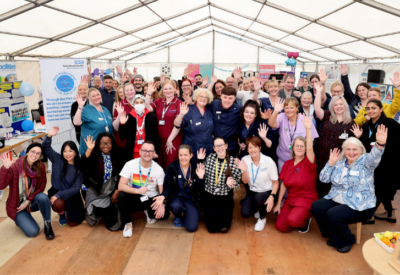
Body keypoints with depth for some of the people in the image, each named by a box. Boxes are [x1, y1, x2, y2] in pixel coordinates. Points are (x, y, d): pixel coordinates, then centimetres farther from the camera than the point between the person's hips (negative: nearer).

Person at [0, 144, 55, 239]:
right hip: (17, 205, -3)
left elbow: (42, 186, -3)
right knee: (33, 232, -18)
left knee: (43, 198, -33)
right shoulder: (15, 167, -21)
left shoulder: (41, 167, -10)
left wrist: (28, 201, -14)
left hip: (31, 202, 3)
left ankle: (47, 225, -11)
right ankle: (20, 219, 16)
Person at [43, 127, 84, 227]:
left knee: (73, 223, -2)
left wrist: (59, 195, -27)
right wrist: (49, 136, -34)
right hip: (56, 191, 1)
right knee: (58, 204, -34)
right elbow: (45, 147, -16)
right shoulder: (57, 159, -8)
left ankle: (68, 210, 35)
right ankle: (61, 213, 6)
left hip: (72, 196, 0)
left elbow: (76, 188, -18)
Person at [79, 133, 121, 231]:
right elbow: (82, 167, -32)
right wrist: (89, 150, -39)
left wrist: (116, 192, -4)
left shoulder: (115, 157, -1)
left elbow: (119, 176, 3)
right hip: (95, 191, -2)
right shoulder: (94, 155, -12)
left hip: (110, 191, 2)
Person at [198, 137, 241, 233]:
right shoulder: (210, 158, -4)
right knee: (212, 227, -4)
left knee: (224, 228, -5)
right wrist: (200, 161, -9)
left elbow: (237, 180, -5)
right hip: (209, 196, 1)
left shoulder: (233, 161, -10)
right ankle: (211, 214, 29)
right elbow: (203, 176, 0)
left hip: (225, 197, -1)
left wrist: (229, 182, -25)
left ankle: (224, 214, 27)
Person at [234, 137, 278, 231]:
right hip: (252, 191, 3)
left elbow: (275, 182, -11)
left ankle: (263, 218, -1)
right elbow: (245, 181, -8)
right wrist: (244, 170, -27)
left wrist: (272, 196, -26)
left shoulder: (268, 161, -16)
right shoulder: (245, 160, -8)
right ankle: (257, 209, 21)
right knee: (245, 213, -18)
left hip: (266, 192, -3)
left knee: (258, 197, -36)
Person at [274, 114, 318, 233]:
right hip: (290, 199, 5)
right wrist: (278, 204, 8)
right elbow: (283, 185, 8)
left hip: (307, 199, -5)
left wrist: (308, 129, -43)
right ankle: (297, 217, 21)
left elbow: (310, 148, -30)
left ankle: (305, 220, 6)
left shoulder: (308, 162, -8)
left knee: (293, 220, -30)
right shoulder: (287, 164, 4)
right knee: (280, 226, -10)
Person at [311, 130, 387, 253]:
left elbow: (374, 156, -31)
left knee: (333, 214, -27)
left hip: (359, 205, -6)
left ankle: (346, 241, 4)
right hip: (337, 199, 6)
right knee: (316, 206, -11)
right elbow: (323, 179, 7)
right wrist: (331, 163, -5)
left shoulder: (365, 162, -6)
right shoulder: (339, 163, 10)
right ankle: (334, 236, 10)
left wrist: (380, 144, -53)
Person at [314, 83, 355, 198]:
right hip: (322, 155, 0)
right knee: (322, 179, 6)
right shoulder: (327, 117, 5)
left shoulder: (350, 122, 8)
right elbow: (317, 108, -12)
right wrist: (319, 91, -14)